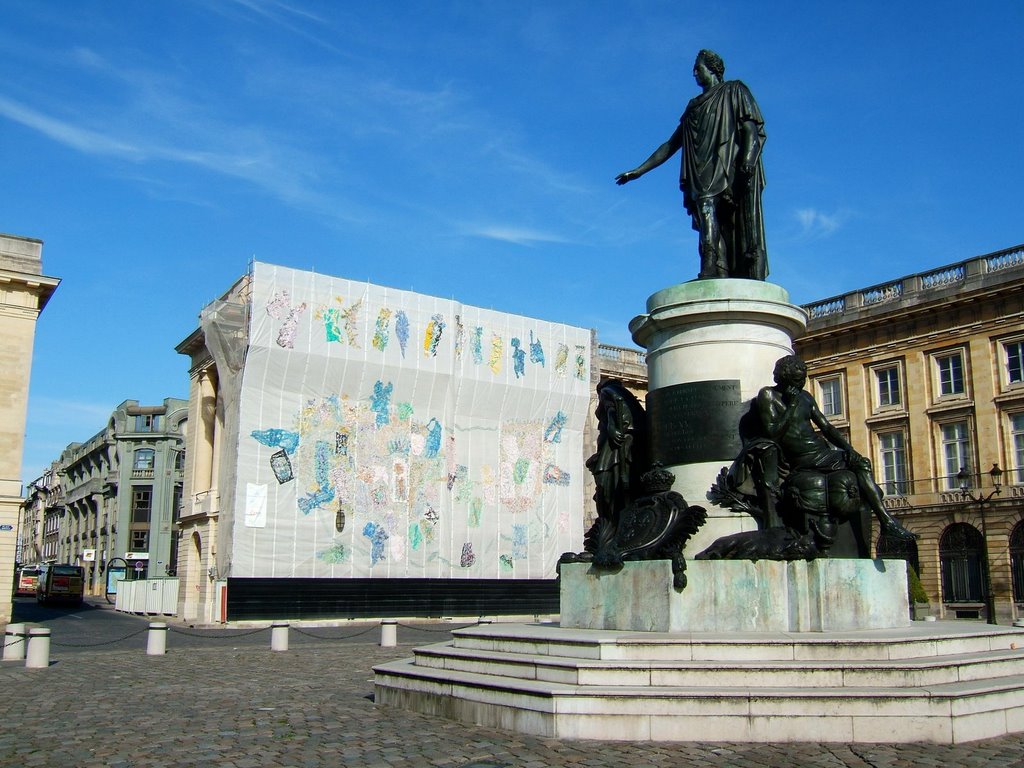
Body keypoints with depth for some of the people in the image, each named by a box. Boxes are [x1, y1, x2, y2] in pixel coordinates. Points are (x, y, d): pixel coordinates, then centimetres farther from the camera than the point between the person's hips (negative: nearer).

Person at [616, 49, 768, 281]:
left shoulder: (734, 91, 15)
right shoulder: (694, 107, 32)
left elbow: (752, 129, 0)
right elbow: (670, 145, 32)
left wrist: (747, 161, -18)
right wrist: (639, 171, 25)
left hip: (730, 167, -6)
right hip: (704, 174, 6)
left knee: (706, 204, -30)